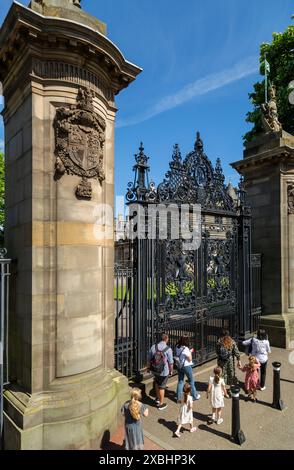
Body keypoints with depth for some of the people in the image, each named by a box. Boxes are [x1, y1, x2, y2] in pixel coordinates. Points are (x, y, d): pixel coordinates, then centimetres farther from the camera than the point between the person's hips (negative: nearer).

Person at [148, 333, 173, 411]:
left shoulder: (153, 347, -5)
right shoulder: (168, 349, -17)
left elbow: (150, 359, 5)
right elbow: (170, 362, -11)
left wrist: (149, 367, 21)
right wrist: (171, 370, 6)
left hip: (154, 370, 4)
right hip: (164, 371, -4)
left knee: (157, 382, 29)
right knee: (162, 387, 12)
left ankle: (158, 398, 42)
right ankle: (161, 404, 26)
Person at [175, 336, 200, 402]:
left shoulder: (177, 347, -4)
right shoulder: (185, 349, -24)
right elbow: (190, 359, -16)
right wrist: (190, 352, -2)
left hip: (179, 366, 5)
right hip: (186, 366, -5)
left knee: (180, 381, 14)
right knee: (191, 381, 15)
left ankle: (178, 397, 16)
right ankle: (194, 396, 29)